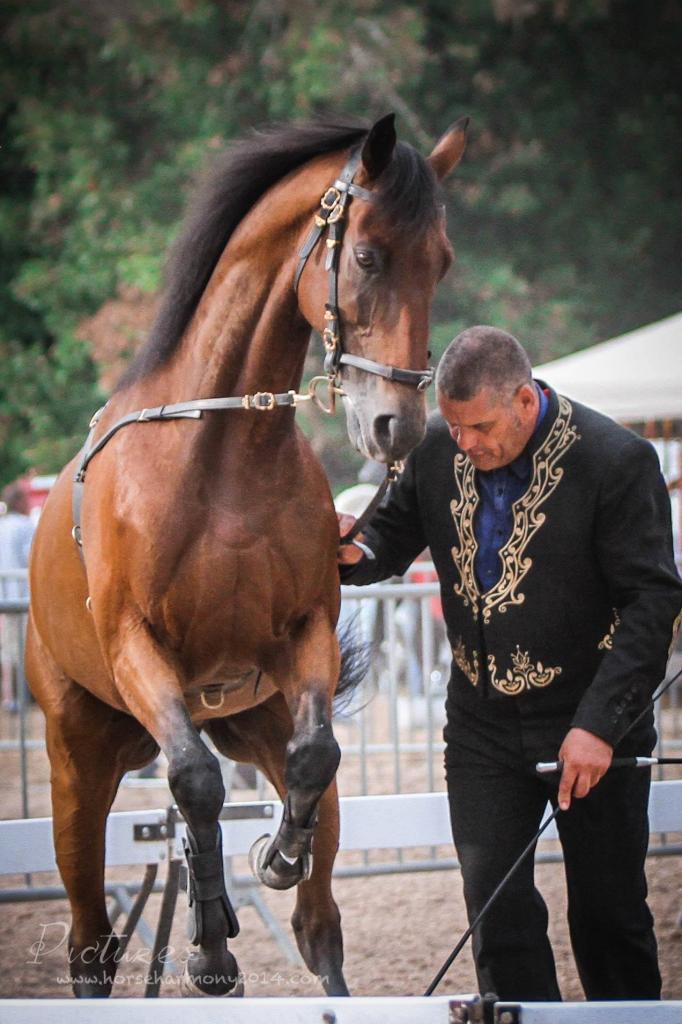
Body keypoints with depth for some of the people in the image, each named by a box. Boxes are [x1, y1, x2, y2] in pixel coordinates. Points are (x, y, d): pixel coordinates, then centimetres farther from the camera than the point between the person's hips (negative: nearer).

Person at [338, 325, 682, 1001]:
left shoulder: (617, 461, -17)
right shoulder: (437, 449, -3)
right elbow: (395, 533, 12)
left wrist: (598, 724, -21)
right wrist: (356, 553, -14)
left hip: (595, 724, -3)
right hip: (482, 723, 4)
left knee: (608, 914, 6)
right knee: (496, 906, 0)